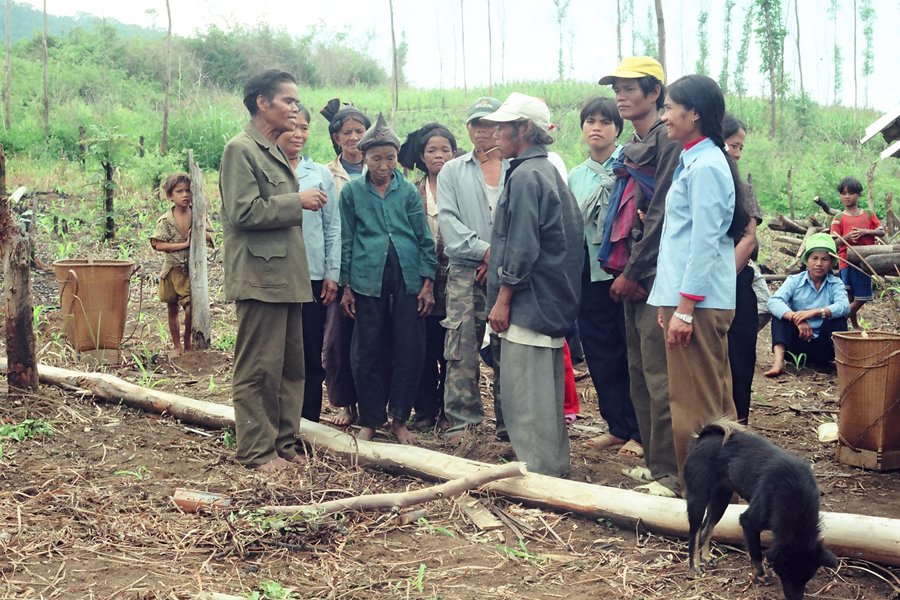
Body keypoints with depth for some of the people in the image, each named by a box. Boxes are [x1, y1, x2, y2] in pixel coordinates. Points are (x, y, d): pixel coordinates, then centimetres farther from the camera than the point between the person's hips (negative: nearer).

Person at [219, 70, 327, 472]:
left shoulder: (276, 152, 21)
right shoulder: (241, 149, -9)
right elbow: (244, 212, -18)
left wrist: (304, 202, 16)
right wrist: (297, 202, -13)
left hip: (287, 277, 10)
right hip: (259, 277, -9)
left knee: (292, 366, 12)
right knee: (260, 369, -4)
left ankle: (284, 443, 20)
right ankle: (257, 451, 4)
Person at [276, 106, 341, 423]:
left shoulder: (321, 174, 10)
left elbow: (333, 227, 10)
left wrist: (332, 274, 3)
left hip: (313, 275, 2)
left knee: (311, 355, 4)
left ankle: (308, 422, 13)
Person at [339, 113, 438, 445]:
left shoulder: (408, 191, 6)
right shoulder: (352, 191, 5)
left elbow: (424, 237, 8)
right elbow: (346, 240, 8)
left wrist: (428, 283, 2)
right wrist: (346, 286, 5)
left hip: (408, 280, 1)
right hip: (368, 280, -1)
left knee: (409, 352, 1)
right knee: (366, 353, 3)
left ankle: (399, 419, 15)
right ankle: (370, 420, 18)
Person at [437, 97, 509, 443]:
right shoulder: (452, 172, 14)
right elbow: (448, 220, 2)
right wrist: (484, 250, -10)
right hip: (465, 272, 0)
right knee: (462, 348, -5)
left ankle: (509, 422, 9)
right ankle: (460, 420, 0)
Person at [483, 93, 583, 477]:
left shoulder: (525, 176, -14)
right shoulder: (549, 171, 16)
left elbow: (522, 246, -20)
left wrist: (503, 298, -15)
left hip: (529, 300, -10)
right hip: (553, 300, 10)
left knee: (524, 391, -5)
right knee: (547, 385, 16)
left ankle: (537, 469, -1)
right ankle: (555, 466, 24)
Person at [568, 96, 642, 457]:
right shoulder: (575, 177, 15)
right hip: (591, 274, 5)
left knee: (633, 352, -2)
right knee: (600, 353, 9)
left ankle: (639, 432, 7)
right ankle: (617, 427, 20)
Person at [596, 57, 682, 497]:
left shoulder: (668, 141, -8)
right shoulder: (633, 148, 20)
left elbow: (661, 213, -14)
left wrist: (633, 271, -14)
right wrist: (620, 269, 13)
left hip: (655, 277, -9)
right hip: (632, 278, 9)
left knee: (659, 377, -9)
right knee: (639, 374, 11)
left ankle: (670, 473, -5)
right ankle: (654, 462, 18)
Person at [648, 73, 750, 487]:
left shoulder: (706, 166, -13)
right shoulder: (693, 162, 17)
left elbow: (705, 242, -18)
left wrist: (685, 308, -19)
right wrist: (672, 302, 20)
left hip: (698, 301, -10)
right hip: (686, 297, 10)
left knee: (696, 405, -3)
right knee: (714, 400, 14)